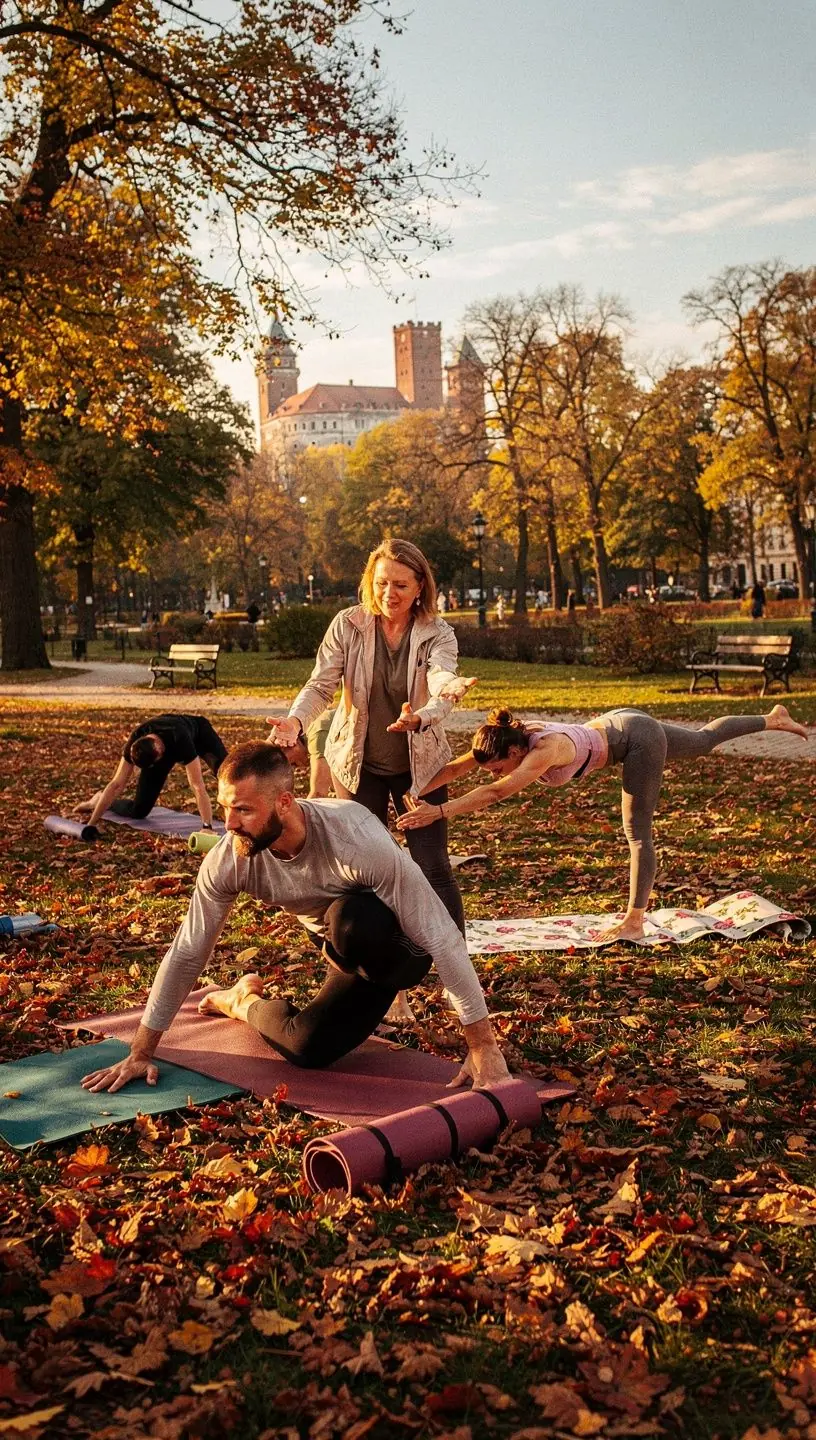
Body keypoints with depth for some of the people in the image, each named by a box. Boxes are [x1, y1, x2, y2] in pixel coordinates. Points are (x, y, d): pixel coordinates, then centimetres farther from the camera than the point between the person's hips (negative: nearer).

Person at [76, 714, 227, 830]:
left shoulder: (181, 741, -49)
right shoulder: (136, 743, -37)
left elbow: (198, 787, -52)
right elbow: (117, 784, -32)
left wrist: (207, 827, -60)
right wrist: (92, 823, -34)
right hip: (163, 741, 2)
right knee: (139, 809, -2)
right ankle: (100, 800, 25)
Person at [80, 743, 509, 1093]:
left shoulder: (356, 839, -37)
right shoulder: (228, 860, -23)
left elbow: (441, 936, -33)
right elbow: (186, 954, -11)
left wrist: (483, 1046, -33)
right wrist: (141, 1053, -7)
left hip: (402, 947, -4)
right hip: (350, 953, 5)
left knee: (349, 919, -36)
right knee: (307, 1047, -18)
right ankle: (243, 1002, 15)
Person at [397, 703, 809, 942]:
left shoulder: (543, 751, -37)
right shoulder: (507, 739, -16)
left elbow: (494, 793, -47)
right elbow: (456, 767, -16)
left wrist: (439, 812, -52)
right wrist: (417, 792, -25)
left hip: (638, 740, -9)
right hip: (618, 724, 9)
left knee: (637, 832, -4)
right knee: (704, 741, 28)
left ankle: (633, 923, 3)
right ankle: (772, 719, 47)